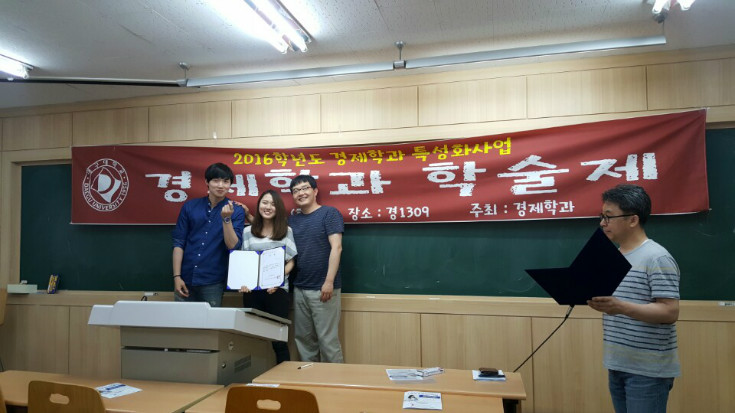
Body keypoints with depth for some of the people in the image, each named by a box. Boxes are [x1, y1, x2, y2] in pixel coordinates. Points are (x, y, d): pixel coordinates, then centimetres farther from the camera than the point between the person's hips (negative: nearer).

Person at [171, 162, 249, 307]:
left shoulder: (237, 212, -2)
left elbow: (233, 246, -10)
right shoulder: (189, 207, 2)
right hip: (186, 279, 2)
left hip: (213, 283, -1)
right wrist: (177, 276, -3)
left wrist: (227, 218, -22)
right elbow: (179, 243, 2)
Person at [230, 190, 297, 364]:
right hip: (252, 289, 2)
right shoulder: (248, 231, 11)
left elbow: (290, 262, 5)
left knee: (278, 339, -3)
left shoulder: (286, 231, 7)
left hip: (277, 289, -2)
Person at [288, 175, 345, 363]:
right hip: (299, 289, 6)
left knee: (327, 339, -2)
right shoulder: (292, 220, 13)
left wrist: (329, 281, -19)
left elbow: (336, 248, -12)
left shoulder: (329, 213, -4)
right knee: (303, 338, 12)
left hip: (323, 289, -6)